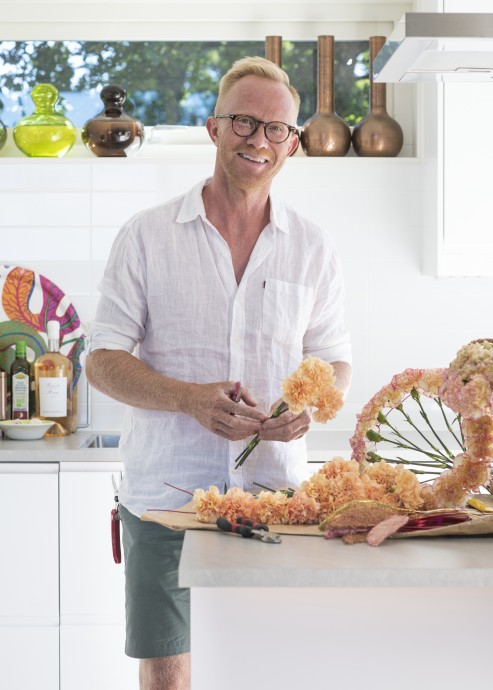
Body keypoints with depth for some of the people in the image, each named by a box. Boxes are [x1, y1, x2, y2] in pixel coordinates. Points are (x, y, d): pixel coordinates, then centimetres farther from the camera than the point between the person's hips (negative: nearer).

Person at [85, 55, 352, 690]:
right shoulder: (146, 237, 2)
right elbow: (103, 361, 0)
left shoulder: (312, 249, 9)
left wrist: (311, 406, -9)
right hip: (166, 490, -1)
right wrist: (190, 398, -17)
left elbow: (336, 361, 14)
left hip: (274, 490, 2)